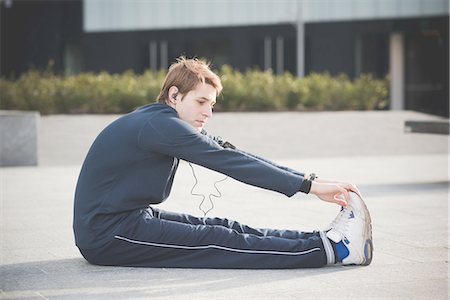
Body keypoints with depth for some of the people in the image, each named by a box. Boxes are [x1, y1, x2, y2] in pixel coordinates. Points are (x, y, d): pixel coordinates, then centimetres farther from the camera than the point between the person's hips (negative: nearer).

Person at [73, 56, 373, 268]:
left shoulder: (170, 124, 10)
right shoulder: (158, 125, -20)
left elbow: (230, 152, 2)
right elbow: (228, 162, -24)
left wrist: (309, 181, -7)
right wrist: (309, 185, -26)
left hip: (128, 218, 9)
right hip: (106, 234, -9)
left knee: (225, 228, -3)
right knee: (215, 240, -18)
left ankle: (325, 240, -9)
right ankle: (331, 248, -23)